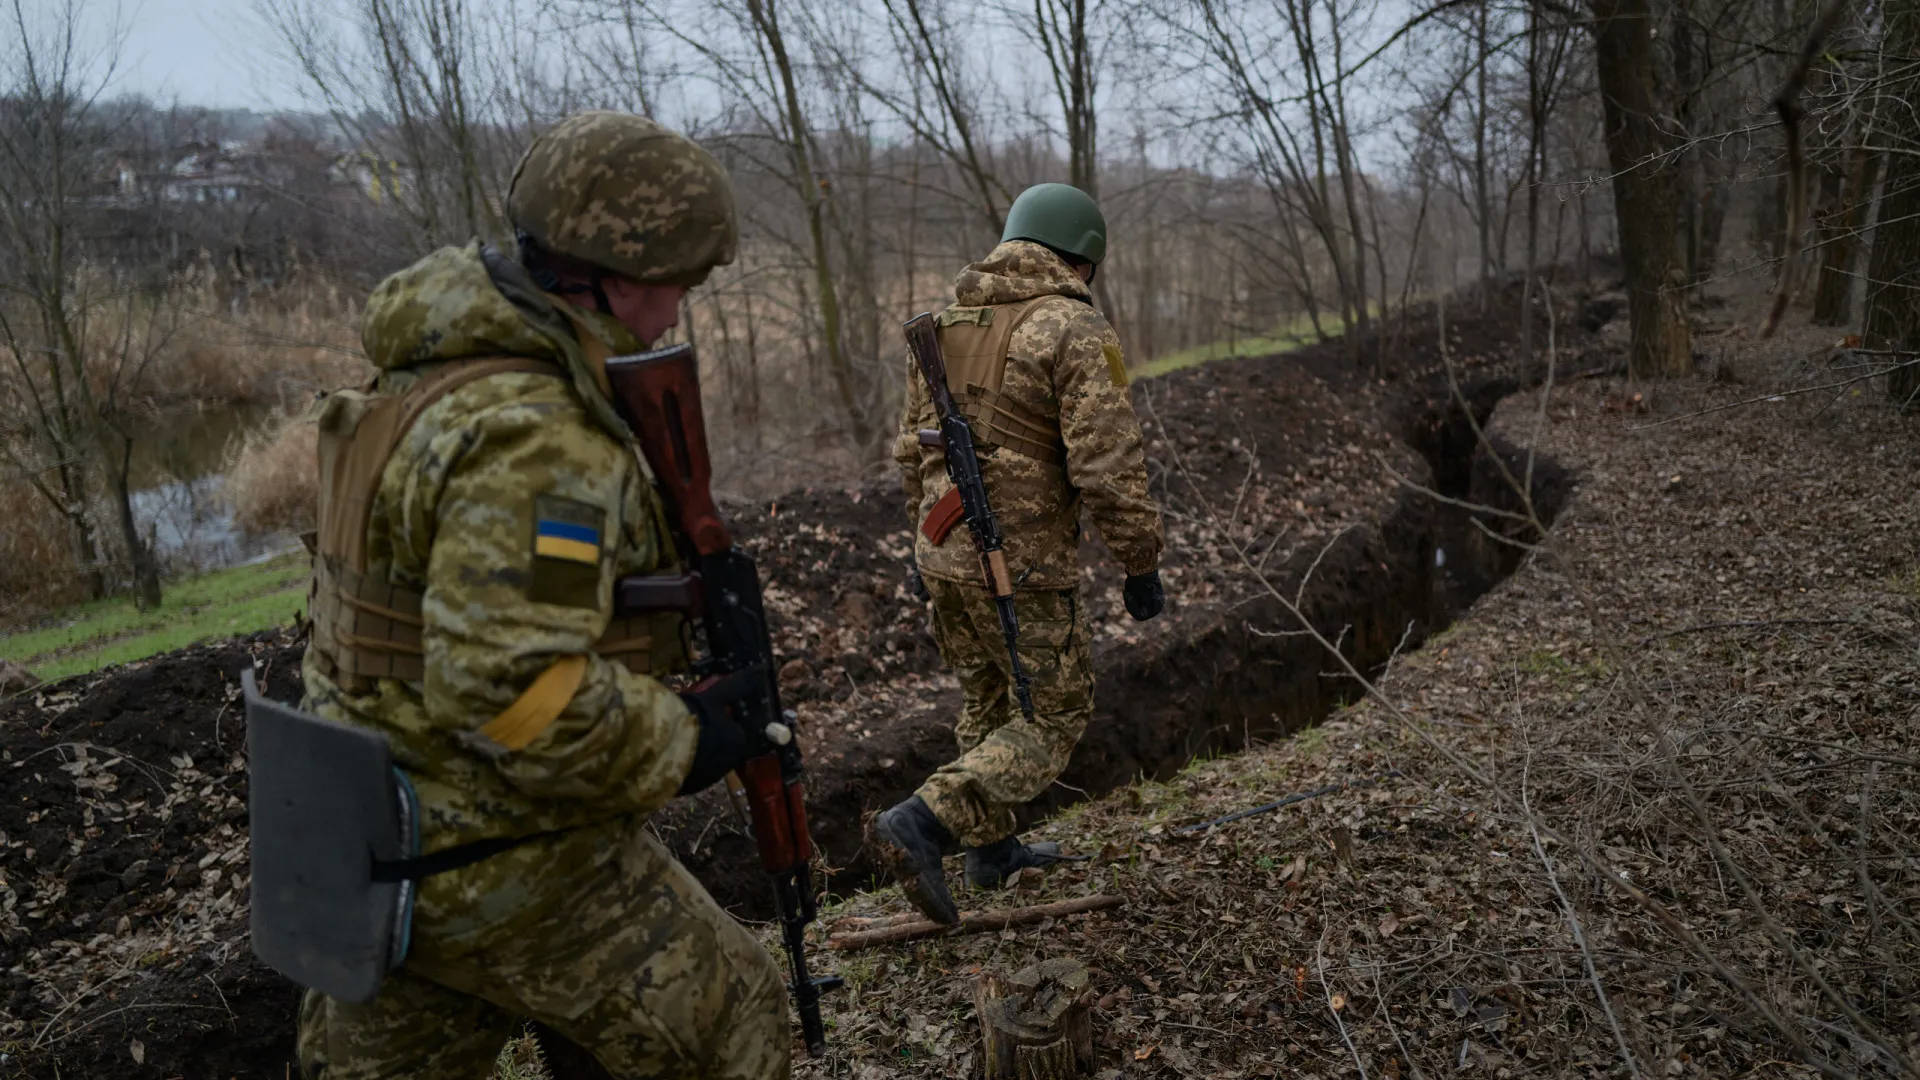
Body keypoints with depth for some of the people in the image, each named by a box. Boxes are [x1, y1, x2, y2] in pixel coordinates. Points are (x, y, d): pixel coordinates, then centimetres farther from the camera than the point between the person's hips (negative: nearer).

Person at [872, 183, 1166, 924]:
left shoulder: (946, 322, 8)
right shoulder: (1075, 333, -15)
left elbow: (914, 446, 14)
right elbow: (1108, 467, -20)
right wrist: (1142, 566, -9)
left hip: (946, 553, 8)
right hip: (1024, 565, -7)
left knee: (989, 704, 22)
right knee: (1053, 719, 7)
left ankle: (993, 850, 35)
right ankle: (922, 825, -6)